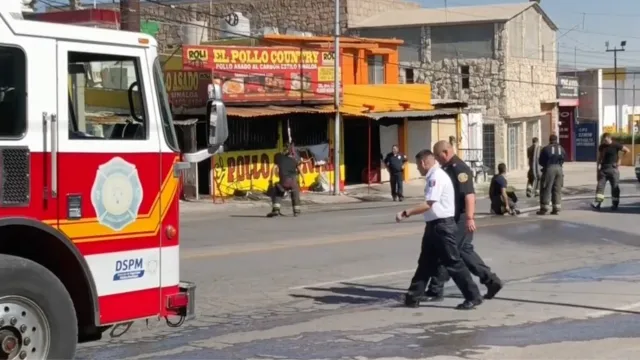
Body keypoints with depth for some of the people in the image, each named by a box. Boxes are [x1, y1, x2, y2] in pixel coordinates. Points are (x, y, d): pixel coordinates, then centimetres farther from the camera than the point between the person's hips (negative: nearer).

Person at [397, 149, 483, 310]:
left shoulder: (437, 177, -18)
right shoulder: (434, 176, 13)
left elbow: (428, 205, -23)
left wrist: (406, 213, -20)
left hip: (443, 225, -10)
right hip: (434, 225, 10)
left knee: (453, 262, -5)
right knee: (426, 262, 13)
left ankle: (473, 297, 2)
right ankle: (415, 296, 19)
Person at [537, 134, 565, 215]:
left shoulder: (546, 149, -3)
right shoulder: (561, 149, 10)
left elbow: (541, 161, 2)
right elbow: (563, 160, 10)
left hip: (549, 169, -4)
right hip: (559, 168, 4)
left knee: (546, 189, 0)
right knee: (557, 189, 9)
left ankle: (544, 208, -1)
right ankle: (556, 209, 8)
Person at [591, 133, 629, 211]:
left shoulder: (616, 145, -7)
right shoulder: (601, 146, 6)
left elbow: (627, 150, -1)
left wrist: (620, 160, -4)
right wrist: (598, 166, 7)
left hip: (613, 168, -4)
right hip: (603, 168, 4)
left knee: (615, 187, 1)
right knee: (600, 185, -6)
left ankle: (615, 204, 8)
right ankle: (598, 203, -11)